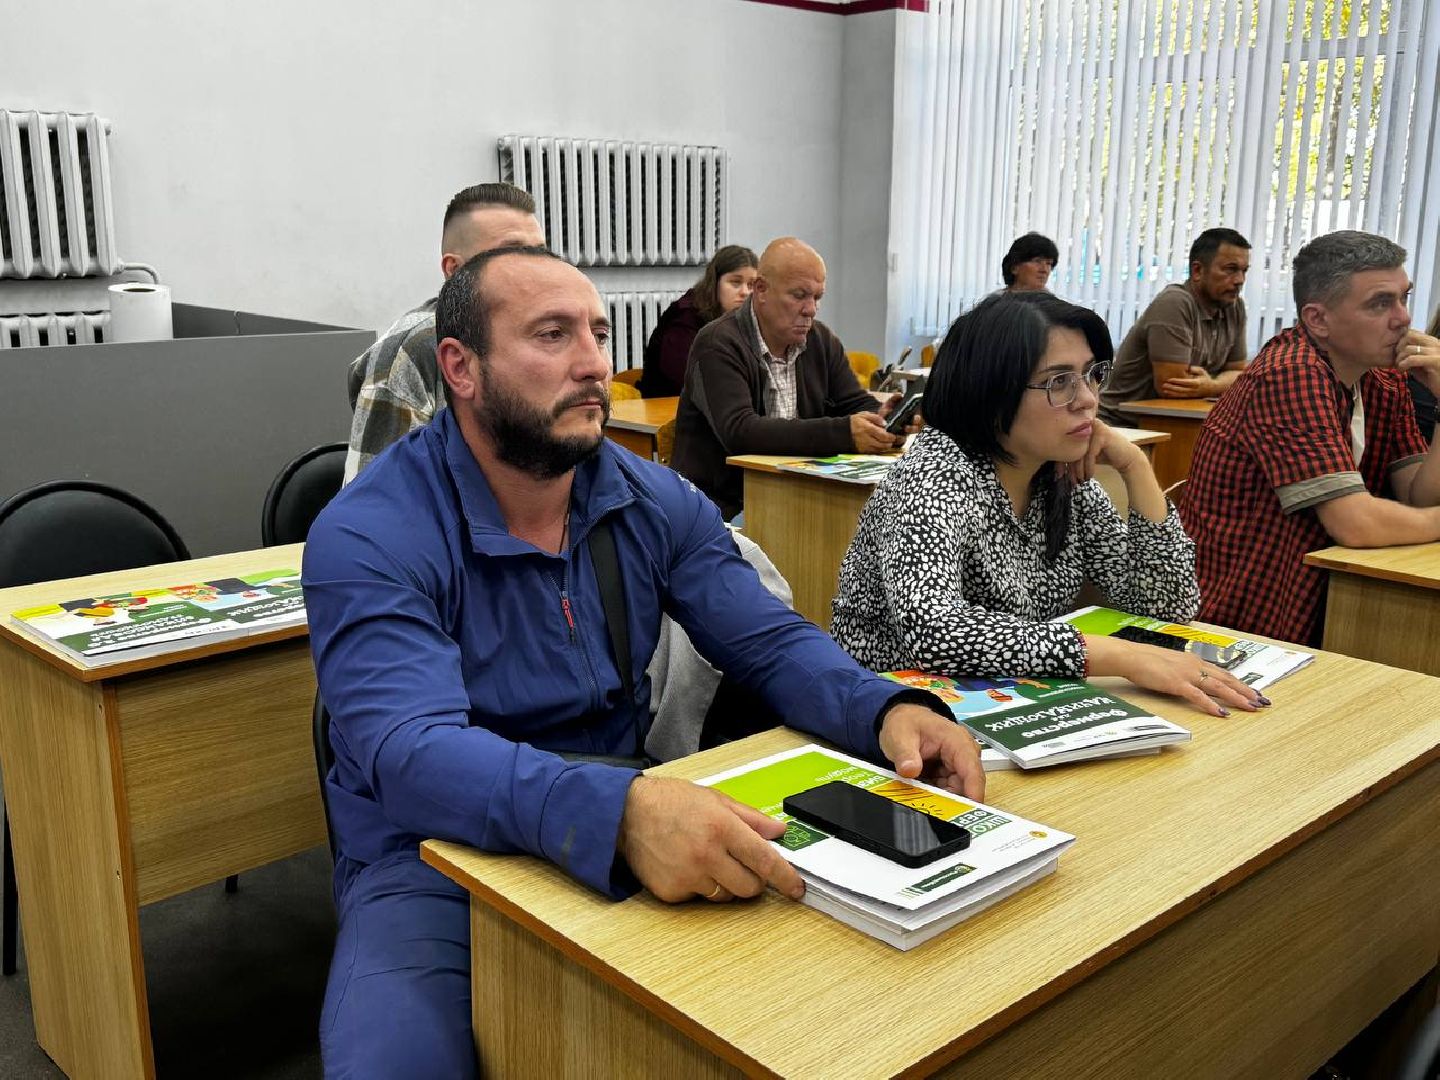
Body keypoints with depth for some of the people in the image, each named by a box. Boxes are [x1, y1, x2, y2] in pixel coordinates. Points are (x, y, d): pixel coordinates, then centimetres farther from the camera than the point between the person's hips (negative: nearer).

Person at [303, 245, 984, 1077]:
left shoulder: (658, 503, 0)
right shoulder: (368, 539, -18)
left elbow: (771, 642, 1)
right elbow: (411, 752, -31)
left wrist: (889, 710, -22)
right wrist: (617, 812, -48)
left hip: (634, 843, 4)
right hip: (434, 863, -4)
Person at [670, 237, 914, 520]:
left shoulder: (821, 341, 10)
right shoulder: (717, 345, -12)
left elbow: (856, 405, 11)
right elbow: (740, 432, -25)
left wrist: (881, 421, -16)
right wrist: (843, 433, -33)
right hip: (724, 506, -6)